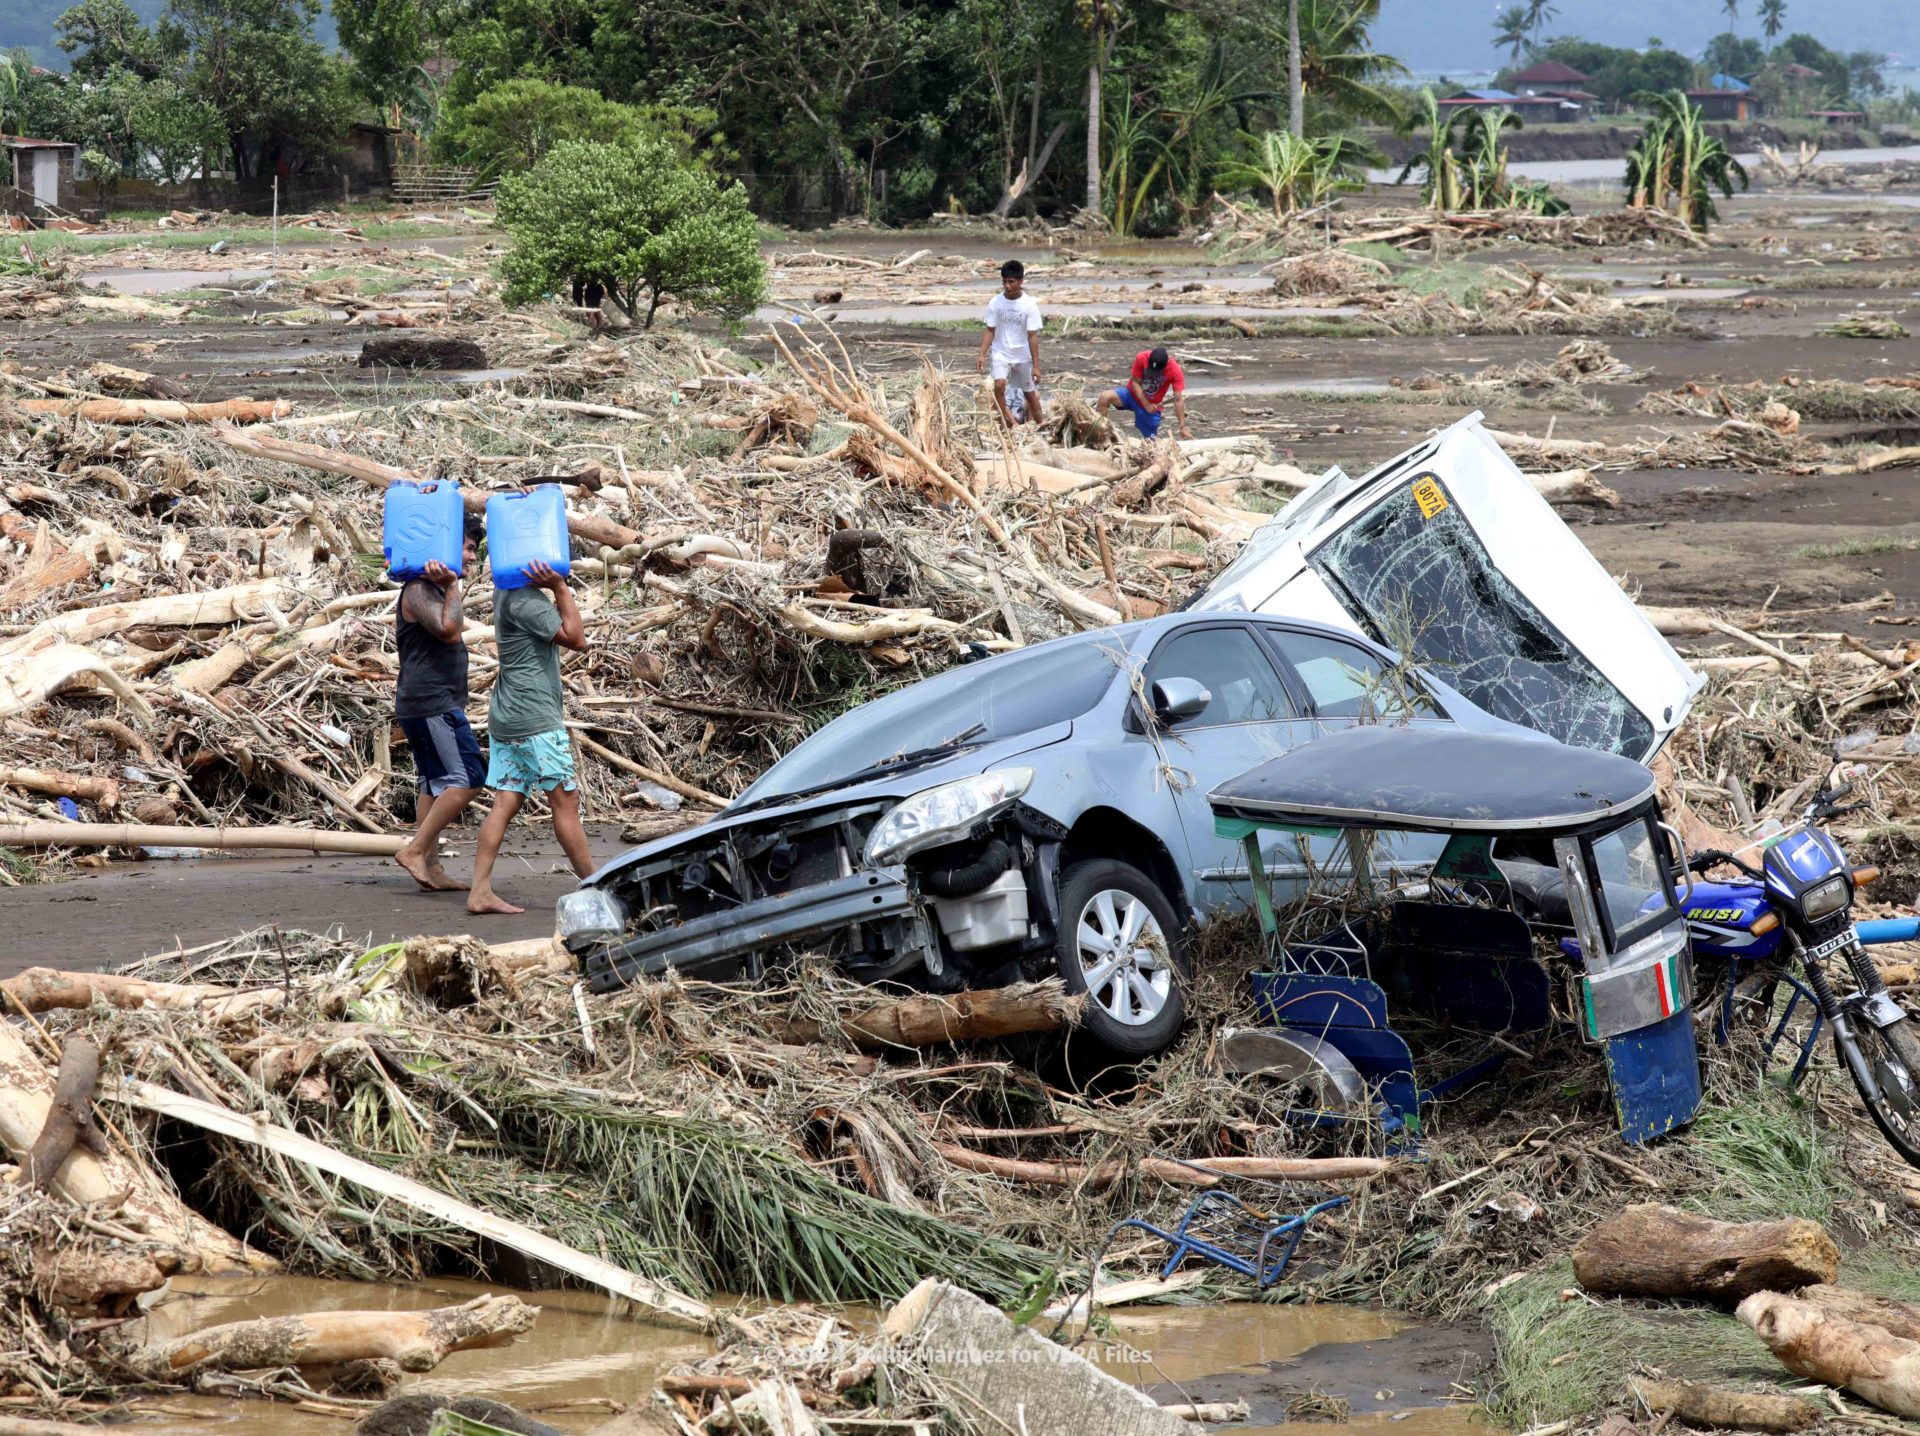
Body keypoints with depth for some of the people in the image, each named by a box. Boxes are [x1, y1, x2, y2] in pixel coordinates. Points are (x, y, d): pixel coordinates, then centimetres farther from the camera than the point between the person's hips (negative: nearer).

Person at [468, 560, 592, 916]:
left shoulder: (506, 593, 13)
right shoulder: (525, 600, -16)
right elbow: (575, 638, -16)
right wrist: (561, 589, -14)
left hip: (506, 719, 9)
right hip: (535, 719, -9)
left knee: (505, 803, 4)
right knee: (565, 800, -2)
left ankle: (480, 892, -1)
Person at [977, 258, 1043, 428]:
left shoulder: (1029, 305, -13)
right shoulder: (995, 303, -7)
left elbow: (1032, 336, -12)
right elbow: (990, 331, -1)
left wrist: (1036, 365, -12)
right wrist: (982, 355, -10)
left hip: (1023, 356, -1)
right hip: (1001, 353, 1)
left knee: (1030, 394, 12)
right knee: (999, 384, -26)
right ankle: (1006, 419, -14)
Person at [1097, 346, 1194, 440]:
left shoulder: (1175, 371, -24)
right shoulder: (1141, 358, -23)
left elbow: (1178, 399, -22)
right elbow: (1135, 382, -13)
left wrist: (1183, 428, -25)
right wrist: (1146, 405, -22)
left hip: (1152, 405, 0)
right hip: (1133, 394, 0)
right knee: (1105, 397, -25)